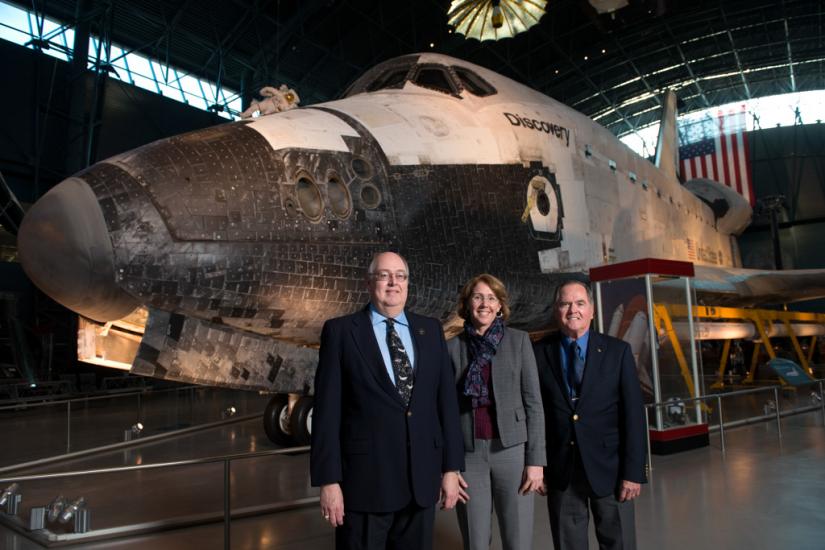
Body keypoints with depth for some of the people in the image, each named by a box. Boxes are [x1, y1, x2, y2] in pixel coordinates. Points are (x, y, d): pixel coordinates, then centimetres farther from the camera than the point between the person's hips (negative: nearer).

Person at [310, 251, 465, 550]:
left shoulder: (430, 330, 7)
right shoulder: (340, 331, -4)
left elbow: (446, 399, 7)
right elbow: (327, 410, -6)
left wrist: (451, 467, 4)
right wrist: (328, 480, -9)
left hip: (422, 479, 3)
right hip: (365, 479, -3)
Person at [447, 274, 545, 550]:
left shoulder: (519, 341, 1)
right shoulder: (451, 347, 3)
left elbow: (533, 402, 0)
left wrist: (536, 459, -5)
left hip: (511, 451, 0)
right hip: (468, 455, 1)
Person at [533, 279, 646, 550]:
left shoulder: (617, 351, -1)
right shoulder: (540, 353, 0)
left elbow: (634, 414, -4)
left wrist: (633, 472, -8)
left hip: (608, 467, 0)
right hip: (560, 472, 1)